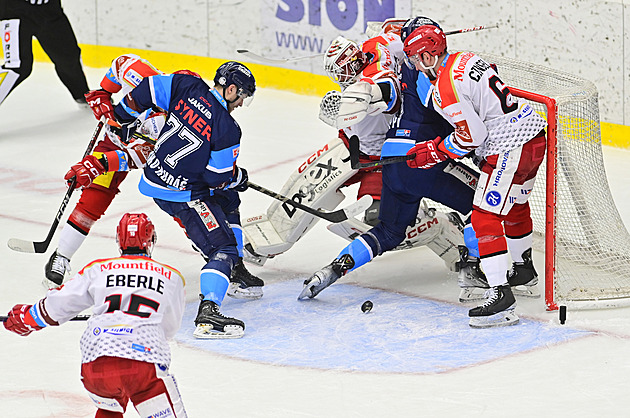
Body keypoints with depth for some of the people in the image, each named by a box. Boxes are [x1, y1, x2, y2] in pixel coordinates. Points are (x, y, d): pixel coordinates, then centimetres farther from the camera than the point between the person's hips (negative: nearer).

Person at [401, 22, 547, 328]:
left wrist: (434, 152, -6)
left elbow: (472, 135, -18)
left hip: (509, 148, -10)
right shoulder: (467, 59, 10)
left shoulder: (445, 88, -17)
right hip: (535, 134, 10)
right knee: (515, 205, 29)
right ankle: (524, 269, 49)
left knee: (486, 218, -10)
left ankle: (501, 294, -19)